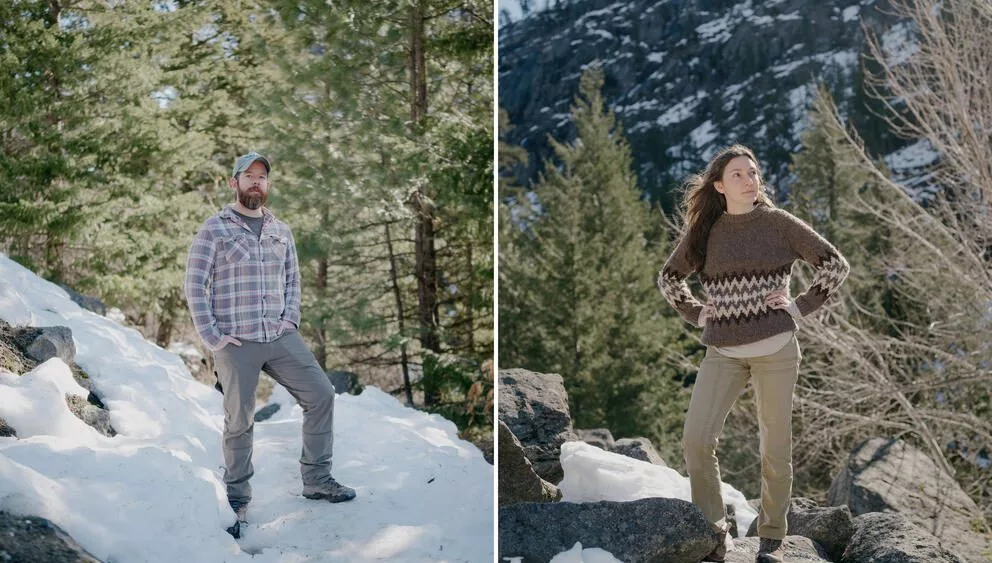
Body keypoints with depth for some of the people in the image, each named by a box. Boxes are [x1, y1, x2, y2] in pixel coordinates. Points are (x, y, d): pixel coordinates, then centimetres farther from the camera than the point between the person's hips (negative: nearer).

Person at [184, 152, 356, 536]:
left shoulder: (281, 231, 13)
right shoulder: (213, 230, -3)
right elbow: (194, 286, -5)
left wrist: (291, 318, 4)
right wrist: (211, 336, -10)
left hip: (281, 338, 5)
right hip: (235, 343, -4)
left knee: (320, 393, -2)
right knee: (239, 421, 2)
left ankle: (317, 479, 11)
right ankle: (237, 497, 19)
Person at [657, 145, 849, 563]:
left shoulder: (778, 224, 1)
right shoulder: (703, 231, 7)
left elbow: (836, 265, 4)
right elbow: (668, 278, 22)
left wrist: (800, 306, -2)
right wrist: (695, 314, 9)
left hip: (775, 350, -2)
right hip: (722, 353, 2)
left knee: (775, 447, 4)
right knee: (696, 439, -12)